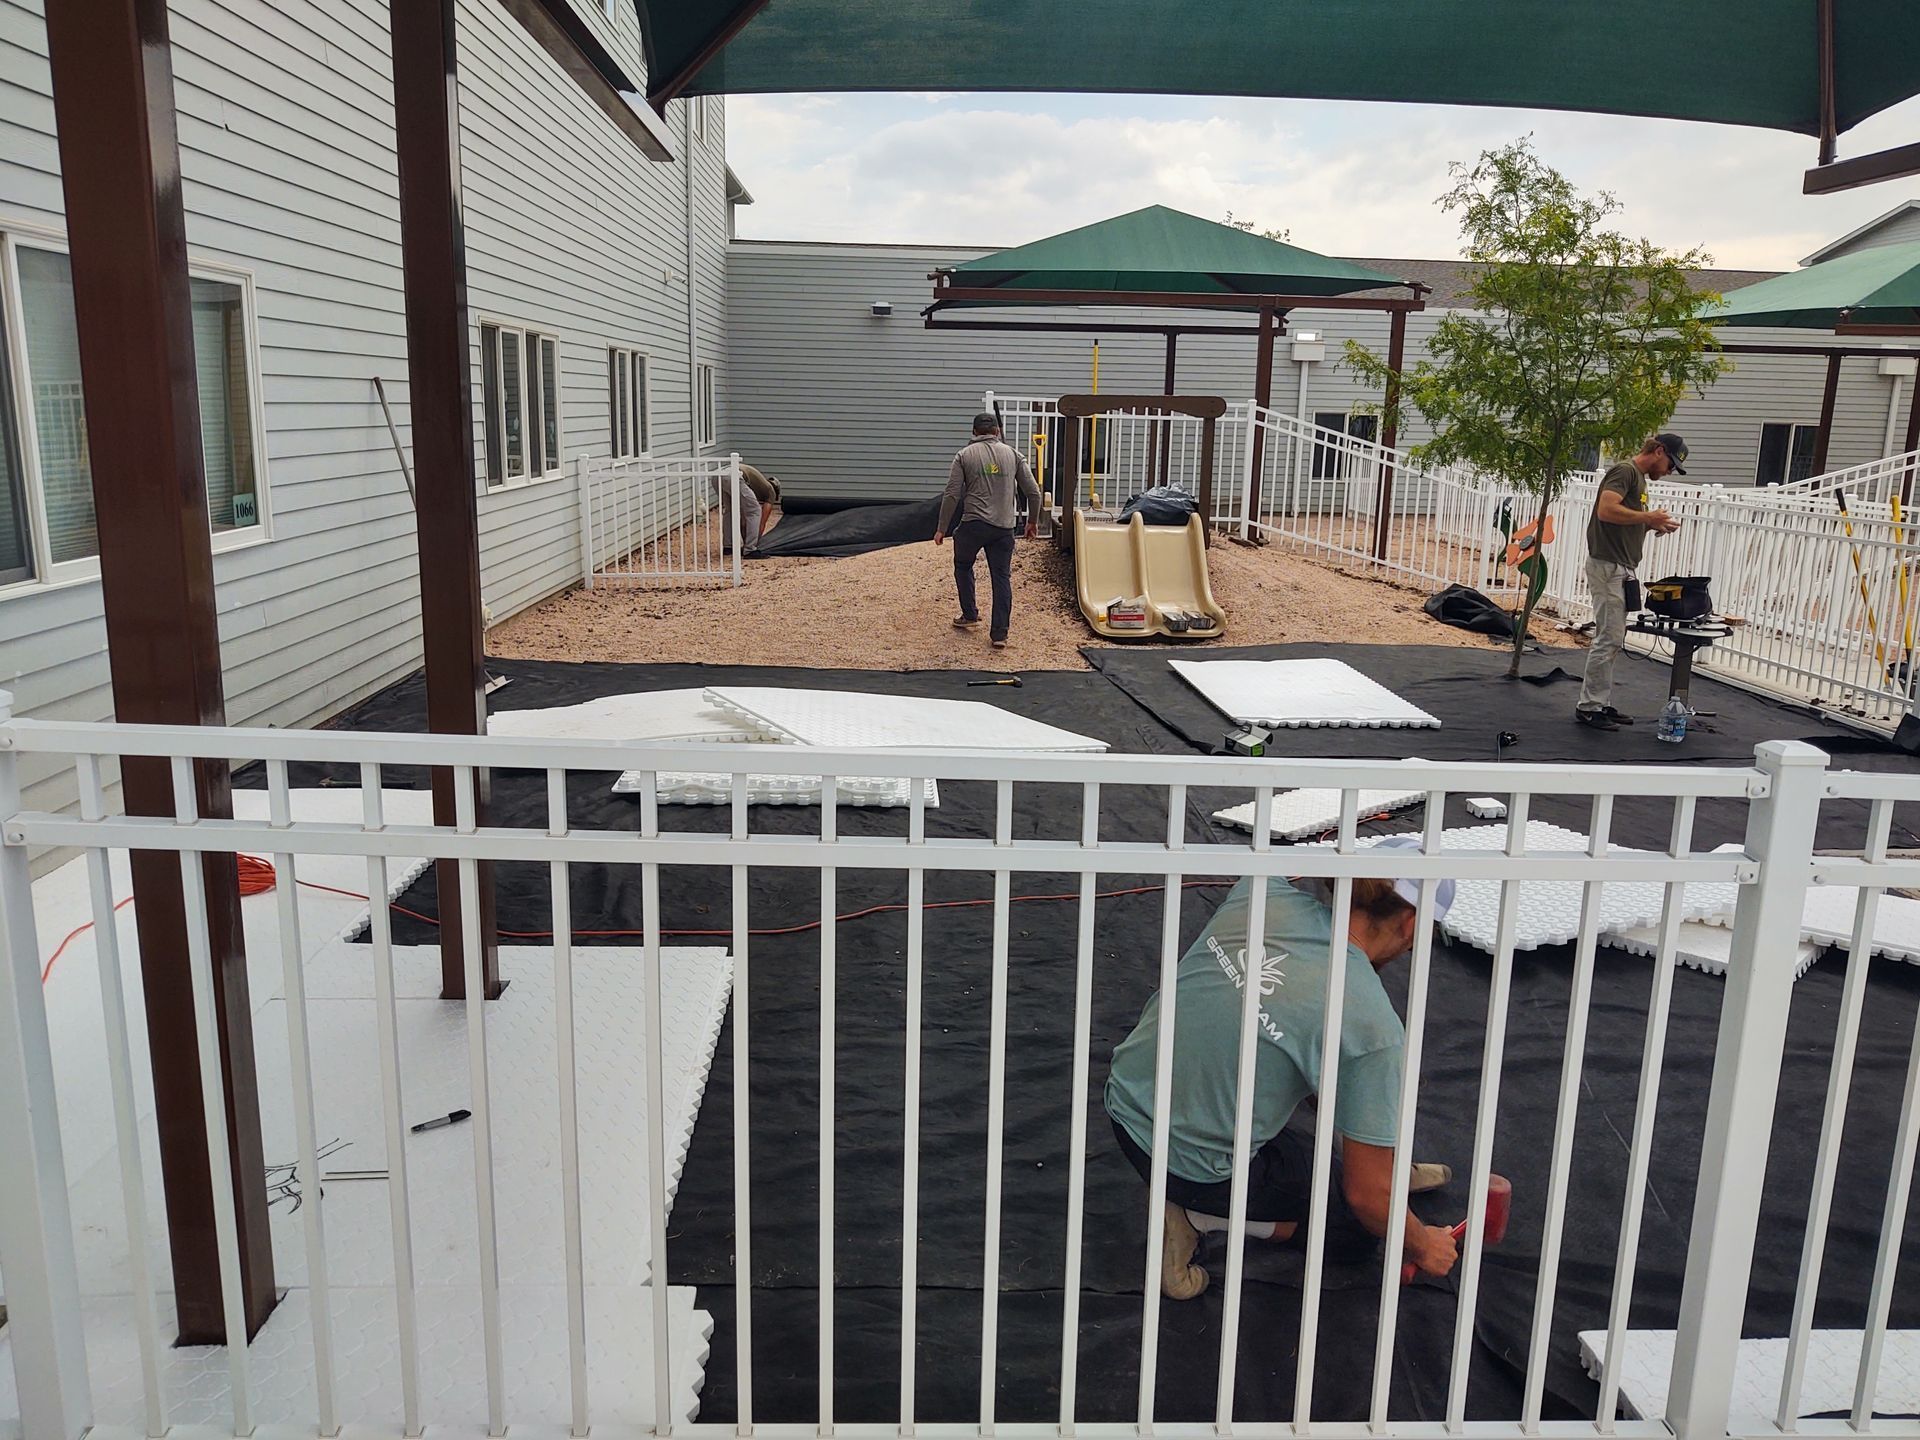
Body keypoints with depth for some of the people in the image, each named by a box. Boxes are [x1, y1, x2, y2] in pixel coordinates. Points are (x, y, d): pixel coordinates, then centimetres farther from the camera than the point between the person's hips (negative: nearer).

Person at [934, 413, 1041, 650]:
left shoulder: (964, 455, 3)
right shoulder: (1013, 454, 9)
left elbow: (952, 495, -3)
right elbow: (1033, 492, 7)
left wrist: (942, 529, 4)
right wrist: (1031, 522, 21)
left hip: (973, 525, -2)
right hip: (1004, 528, 2)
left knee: (963, 567, 23)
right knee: (1002, 578, 5)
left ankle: (970, 616, 29)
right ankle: (1000, 634, 1)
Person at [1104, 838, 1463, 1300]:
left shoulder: (1260, 891, -11)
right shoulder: (1373, 1027, -23)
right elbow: (1367, 1196, -12)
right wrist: (1422, 1247, 6)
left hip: (1126, 1101, 7)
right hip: (1191, 1167, -7)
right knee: (1362, 1226, 17)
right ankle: (1200, 1215, 4)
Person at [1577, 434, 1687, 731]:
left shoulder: (1639, 477, 21)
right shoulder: (1625, 471, -10)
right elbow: (1606, 510, -23)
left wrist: (1652, 525, 8)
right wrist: (1647, 517, -16)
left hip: (1620, 569, 10)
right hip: (1608, 566, -10)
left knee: (1612, 641, 12)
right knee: (1608, 640, -8)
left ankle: (1602, 704, 16)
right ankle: (1589, 707, -4)